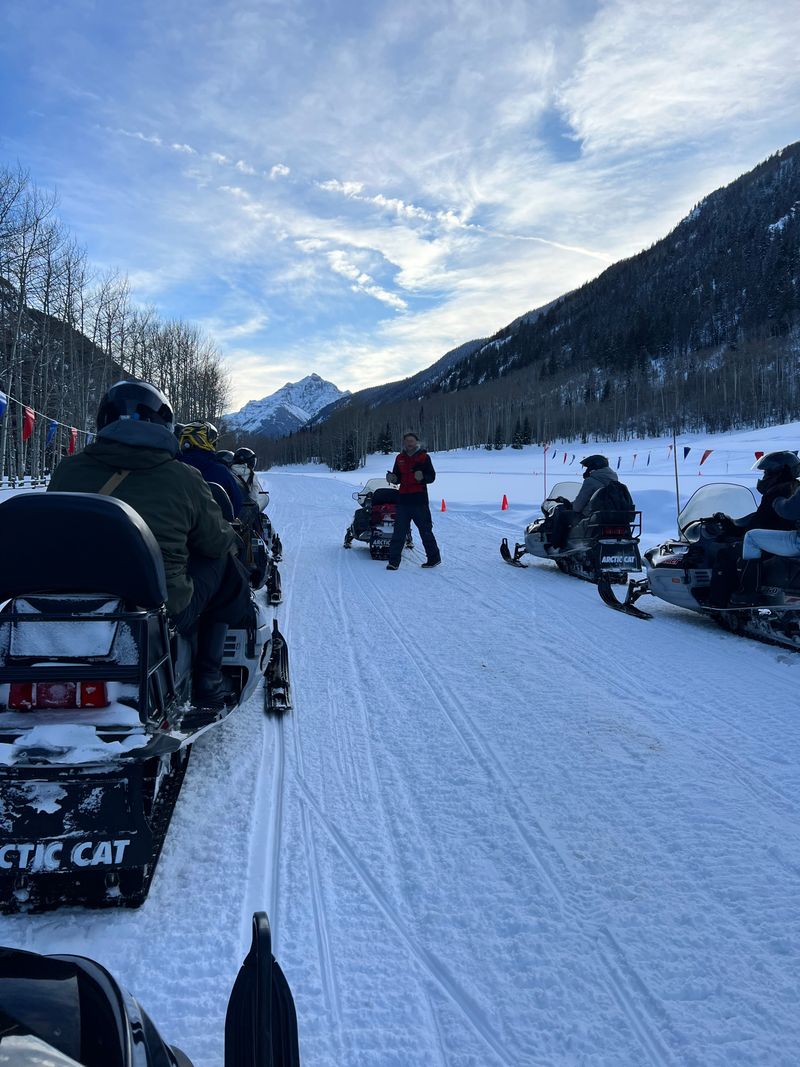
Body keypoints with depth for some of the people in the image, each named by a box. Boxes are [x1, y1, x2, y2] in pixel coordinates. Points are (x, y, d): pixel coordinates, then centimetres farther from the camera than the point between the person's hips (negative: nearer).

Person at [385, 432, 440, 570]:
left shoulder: (424, 457, 0)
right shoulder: (400, 458, 13)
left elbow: (432, 476, -3)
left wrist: (422, 477, -23)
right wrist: (392, 478, -4)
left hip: (419, 499, -4)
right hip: (403, 498, 4)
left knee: (425, 530, 3)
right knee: (399, 531, 2)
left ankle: (434, 557, 16)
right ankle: (394, 560, 4)